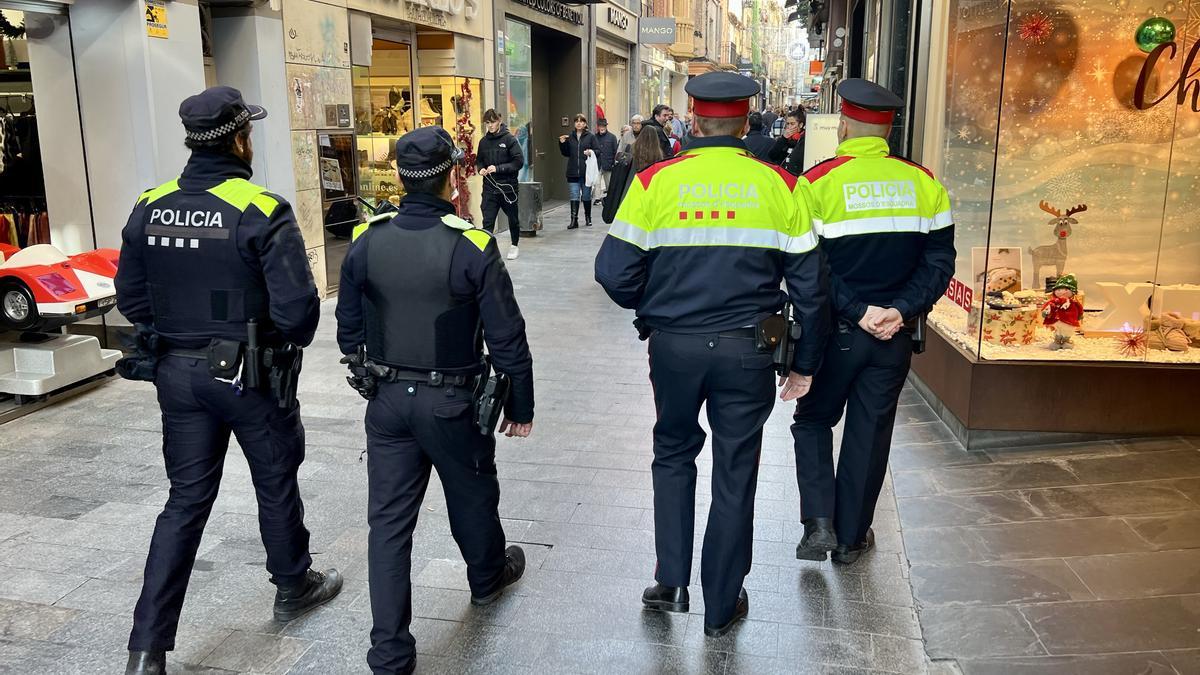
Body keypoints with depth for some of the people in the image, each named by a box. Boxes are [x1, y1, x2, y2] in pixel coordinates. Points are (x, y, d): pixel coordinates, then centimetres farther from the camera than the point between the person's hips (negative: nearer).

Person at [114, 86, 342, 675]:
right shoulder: (262, 211, -17)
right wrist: (290, 341, 0)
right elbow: (297, 305, -20)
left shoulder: (150, 209, -1)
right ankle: (293, 587, 38)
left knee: (186, 499, 12)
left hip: (176, 373, 5)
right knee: (276, 484, 17)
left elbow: (130, 298, 6)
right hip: (250, 375, -4)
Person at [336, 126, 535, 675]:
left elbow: (348, 328, 7)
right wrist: (520, 406, 0)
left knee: (388, 521, 7)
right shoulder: (473, 248, -16)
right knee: (472, 497, 22)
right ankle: (487, 578, 49)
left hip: (386, 399, 3)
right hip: (452, 402, -3)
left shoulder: (366, 244, -4)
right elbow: (507, 338, -13)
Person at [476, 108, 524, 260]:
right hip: (489, 187, 2)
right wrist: (481, 169, -4)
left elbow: (519, 161, -13)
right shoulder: (483, 141, 6)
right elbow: (479, 160, 19)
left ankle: (515, 246, 34)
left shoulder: (509, 139, -7)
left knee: (513, 218, 15)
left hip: (508, 186, -2)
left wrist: (498, 168, -19)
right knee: (488, 221, -8)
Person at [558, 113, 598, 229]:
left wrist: (591, 152, -20)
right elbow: (566, 153, 13)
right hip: (573, 172, 2)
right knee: (574, 196, -2)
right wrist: (562, 143, -2)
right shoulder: (570, 137, 9)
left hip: (586, 171, -2)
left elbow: (597, 151, 0)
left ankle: (588, 218, 24)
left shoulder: (590, 136, 1)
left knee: (586, 196, 10)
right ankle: (574, 220, -4)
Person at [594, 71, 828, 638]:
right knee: (734, 475, 13)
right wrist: (804, 363, 8)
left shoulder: (655, 182, -7)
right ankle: (721, 607, 27)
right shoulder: (779, 186, -4)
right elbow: (809, 286, -2)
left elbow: (614, 272, -9)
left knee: (673, 455, 24)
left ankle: (671, 582, 22)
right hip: (747, 351, 0)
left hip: (673, 346, 0)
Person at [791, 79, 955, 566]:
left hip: (835, 330, -2)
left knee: (813, 420, 18)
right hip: (896, 334, 3)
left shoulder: (819, 182, -10)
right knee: (870, 434, 13)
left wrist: (855, 311, -15)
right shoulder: (923, 183, 1)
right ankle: (851, 538, 25)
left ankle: (819, 523, 6)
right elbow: (939, 260, -3)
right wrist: (902, 309, -11)